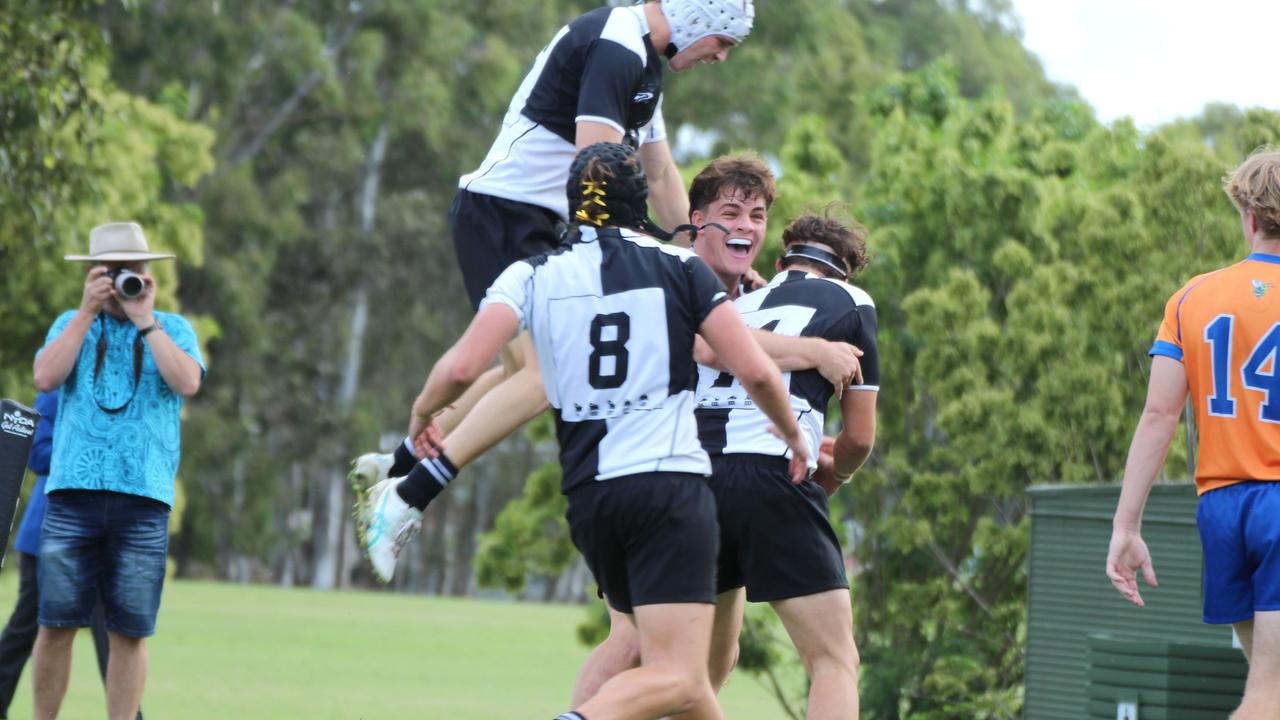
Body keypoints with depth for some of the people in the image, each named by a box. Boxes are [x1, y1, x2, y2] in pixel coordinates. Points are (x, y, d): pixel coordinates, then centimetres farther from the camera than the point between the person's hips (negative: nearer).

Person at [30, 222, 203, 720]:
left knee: (129, 631, 0)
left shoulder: (172, 329, 11)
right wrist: (88, 311, -3)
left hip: (143, 497, -1)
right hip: (72, 492, 1)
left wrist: (144, 319, -6)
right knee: (56, 623, -1)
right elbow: (46, 378, -3)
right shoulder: (72, 324, 14)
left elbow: (187, 383, -8)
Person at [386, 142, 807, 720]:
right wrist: (792, 435, 16)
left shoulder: (532, 276, 5)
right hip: (670, 486, -4)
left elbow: (462, 367, -9)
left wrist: (421, 414, 11)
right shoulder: (680, 267, 4)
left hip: (588, 495, 4)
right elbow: (755, 372, -3)